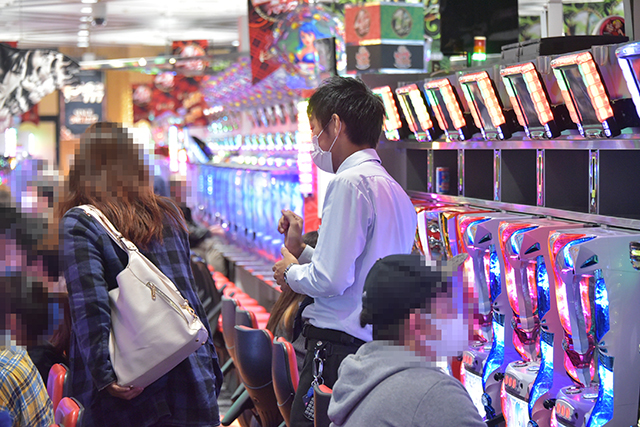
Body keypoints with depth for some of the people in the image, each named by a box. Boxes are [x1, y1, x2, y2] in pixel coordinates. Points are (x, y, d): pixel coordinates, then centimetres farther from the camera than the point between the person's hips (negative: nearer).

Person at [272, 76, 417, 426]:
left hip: (338, 346, -9)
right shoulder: (395, 190, 16)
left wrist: (291, 273, 1)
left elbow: (332, 280, -18)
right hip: (380, 347, 9)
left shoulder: (350, 182, -13)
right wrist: (301, 249, 19)